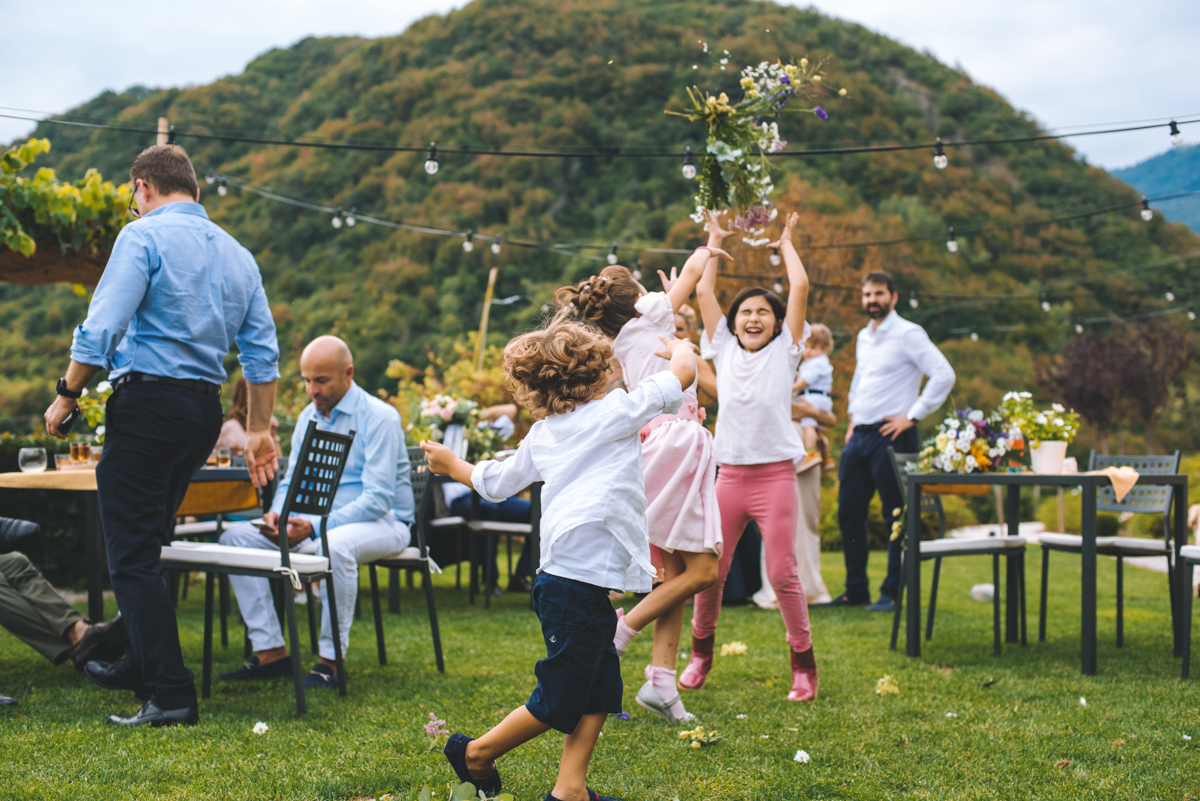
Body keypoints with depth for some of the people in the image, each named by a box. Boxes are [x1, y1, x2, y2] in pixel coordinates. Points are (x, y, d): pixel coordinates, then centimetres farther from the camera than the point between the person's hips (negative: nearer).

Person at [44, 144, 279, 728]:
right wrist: (259, 431, 18)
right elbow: (262, 351, 14)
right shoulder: (236, 253, 15)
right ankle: (140, 663, 32)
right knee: (149, 543, 22)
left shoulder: (144, 236, -6)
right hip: (205, 410, 8)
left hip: (148, 402, -8)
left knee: (132, 555, -4)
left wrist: (67, 396, -5)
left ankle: (171, 695, -8)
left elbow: (101, 328, -15)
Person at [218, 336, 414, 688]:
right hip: (314, 521, 7)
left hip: (383, 523, -7)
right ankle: (270, 651, -10)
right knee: (235, 537, -8)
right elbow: (291, 481, 15)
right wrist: (276, 513, -10)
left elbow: (378, 498, -21)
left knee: (334, 546, -41)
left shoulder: (378, 417, -13)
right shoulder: (307, 418, 11)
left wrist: (315, 528, -30)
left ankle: (331, 658, -26)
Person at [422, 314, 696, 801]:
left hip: (564, 576, 8)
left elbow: (494, 482, 26)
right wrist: (678, 349, 20)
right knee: (560, 702, 3)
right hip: (584, 576, -8)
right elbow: (684, 373, -3)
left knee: (602, 688, 12)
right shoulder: (616, 410, -4)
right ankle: (476, 754, 17)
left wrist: (452, 466, 46)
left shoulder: (541, 435, 15)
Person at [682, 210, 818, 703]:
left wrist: (785, 243, 15)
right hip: (730, 474, 3)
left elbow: (800, 288, 1)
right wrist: (715, 242, 22)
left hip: (775, 474, -3)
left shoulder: (784, 351, 5)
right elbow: (703, 292, 13)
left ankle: (803, 663, 9)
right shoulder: (723, 350, 11)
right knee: (710, 569, 5)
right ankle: (701, 652, 25)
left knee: (782, 573, -4)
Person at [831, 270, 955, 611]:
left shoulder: (908, 334, -8)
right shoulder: (863, 337, 17)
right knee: (849, 515, 8)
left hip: (891, 436, -8)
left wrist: (912, 416, -16)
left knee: (896, 518, -2)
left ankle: (893, 594, 4)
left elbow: (944, 375, -17)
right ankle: (856, 590, 18)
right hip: (859, 437, 8)